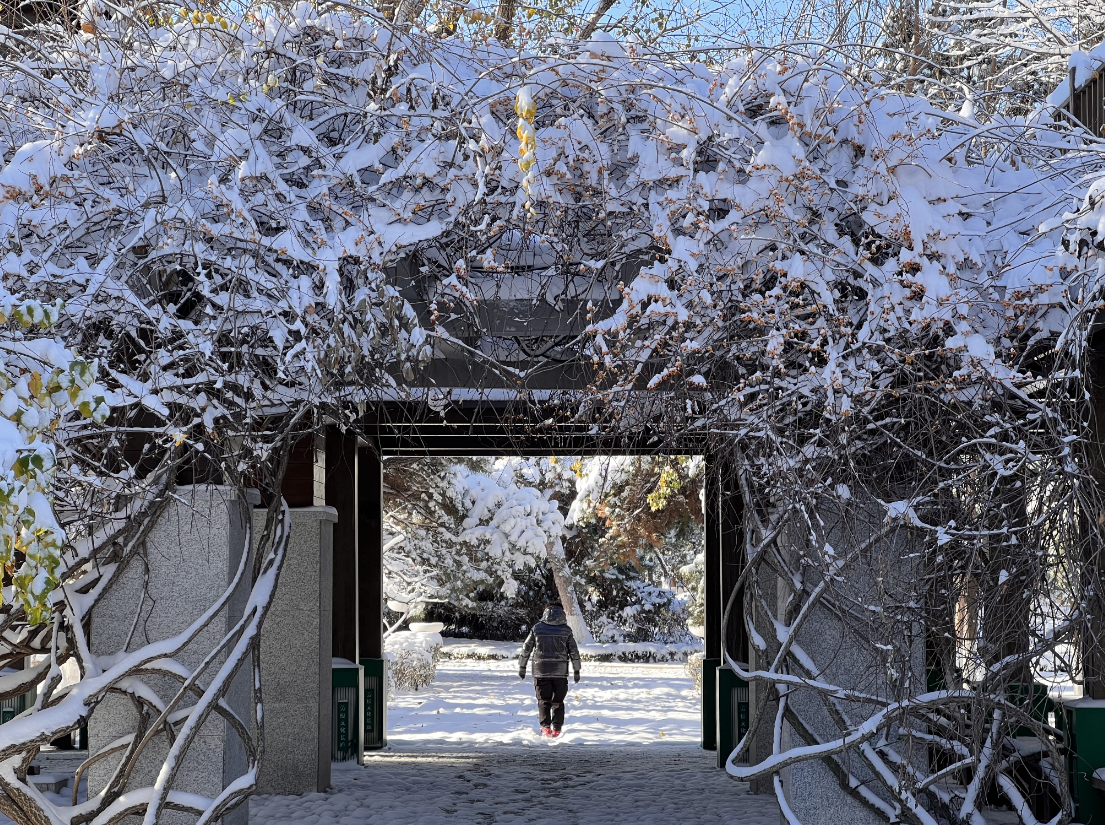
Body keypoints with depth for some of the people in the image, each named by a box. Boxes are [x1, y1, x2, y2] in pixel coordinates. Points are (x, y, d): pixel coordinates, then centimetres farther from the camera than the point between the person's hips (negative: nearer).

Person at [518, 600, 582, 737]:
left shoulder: (537, 628, 0)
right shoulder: (566, 630, -1)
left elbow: (526, 649, 3)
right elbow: (574, 651, 1)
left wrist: (522, 667, 13)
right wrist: (577, 670, 10)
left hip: (541, 671, 0)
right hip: (560, 672, 0)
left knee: (544, 700, 6)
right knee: (558, 701, 11)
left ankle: (545, 726, -10)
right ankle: (556, 729, 9)